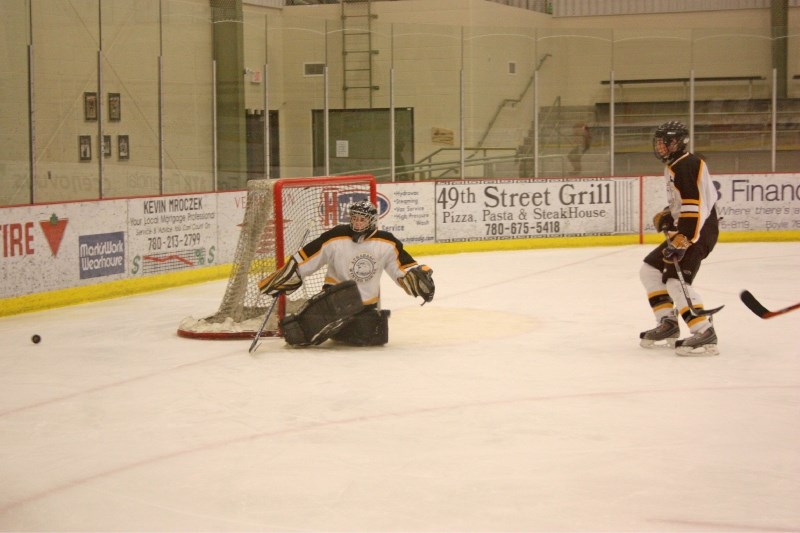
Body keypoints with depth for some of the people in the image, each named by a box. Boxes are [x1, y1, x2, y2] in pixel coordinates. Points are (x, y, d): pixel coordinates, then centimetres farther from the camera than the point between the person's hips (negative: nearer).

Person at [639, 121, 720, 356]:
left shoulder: (687, 165, -16)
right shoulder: (674, 167, 18)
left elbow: (693, 205, -26)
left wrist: (680, 240, -31)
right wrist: (666, 215, 13)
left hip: (698, 231, -11)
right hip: (684, 231, 11)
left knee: (676, 281, -21)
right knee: (650, 270, 14)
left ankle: (705, 334, -23)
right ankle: (668, 324, 15)